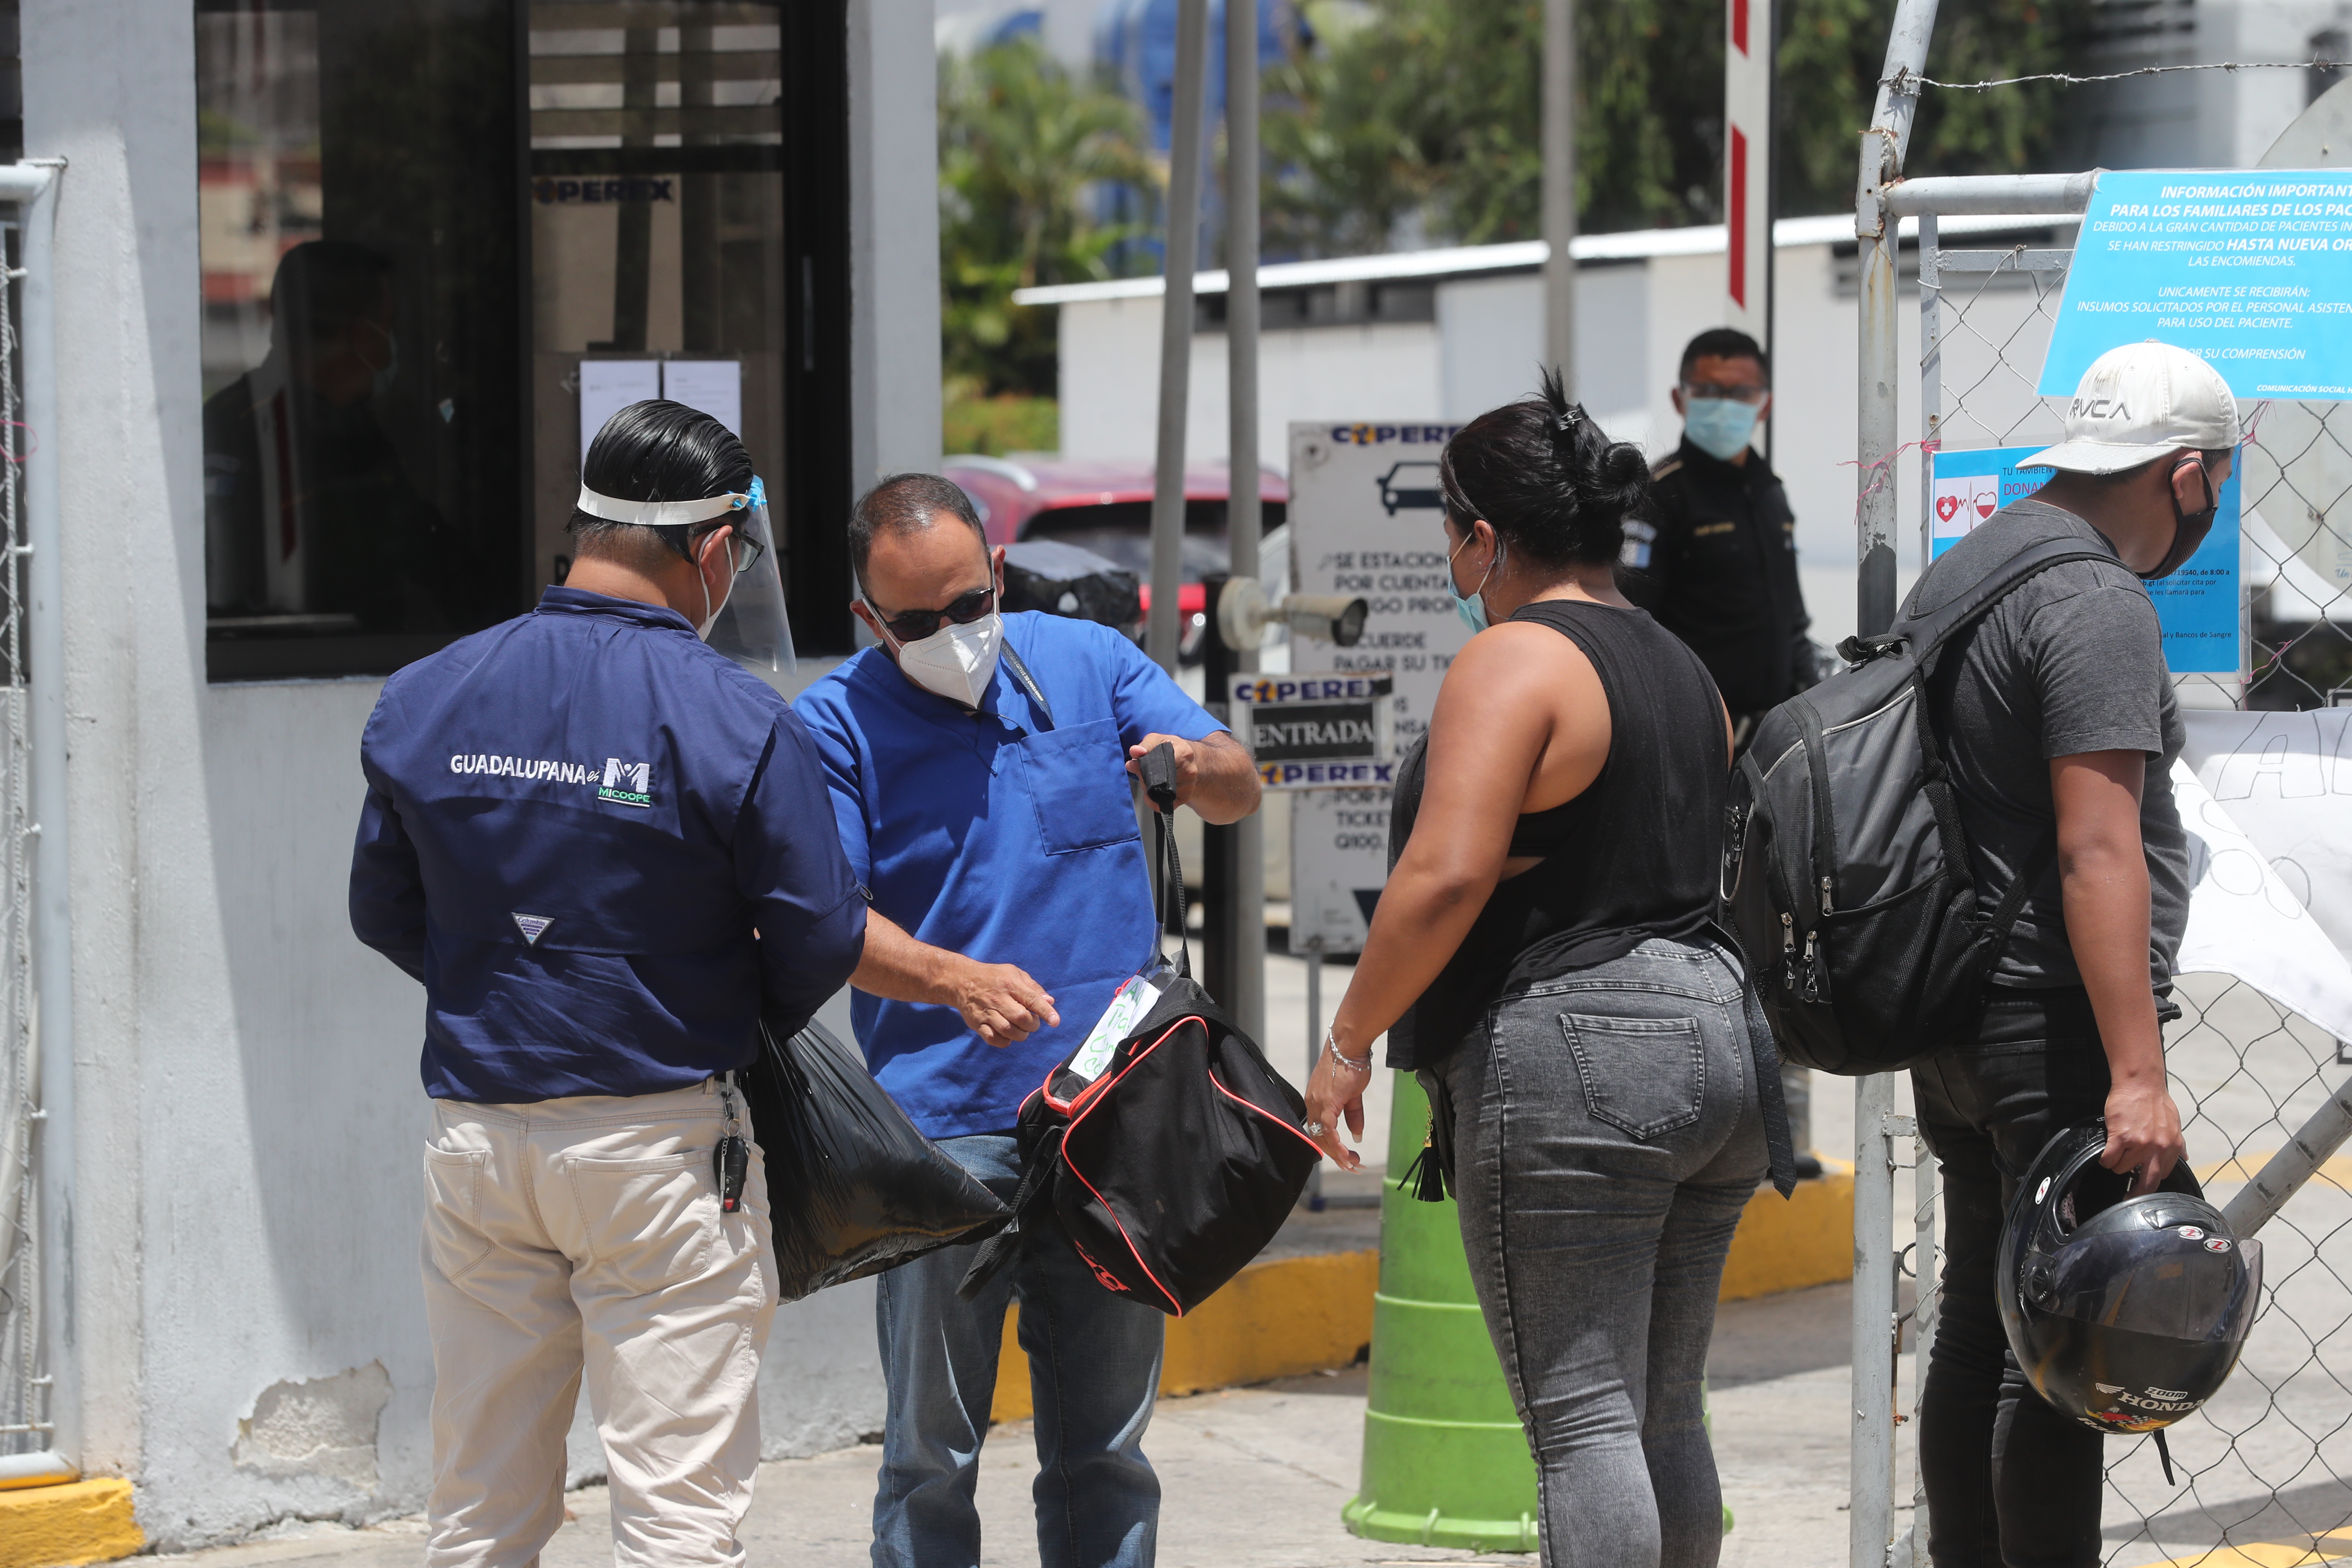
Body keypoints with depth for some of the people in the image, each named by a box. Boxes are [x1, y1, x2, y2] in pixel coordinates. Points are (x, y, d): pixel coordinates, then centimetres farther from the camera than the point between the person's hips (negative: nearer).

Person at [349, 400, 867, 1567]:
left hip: (473, 1132, 5)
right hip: (659, 1142, -4)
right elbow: (821, 945, -8)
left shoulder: (419, 703, 2)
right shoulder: (735, 722, -12)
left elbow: (383, 916, 11)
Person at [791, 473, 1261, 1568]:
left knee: (1104, 1445, 10)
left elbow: (1240, 793, 7)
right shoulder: (836, 724, -1)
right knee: (934, 1448, 0)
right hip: (945, 1122, -3)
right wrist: (959, 981, -27)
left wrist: (1197, 765, -18)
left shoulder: (1090, 662, 8)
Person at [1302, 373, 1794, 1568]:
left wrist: (1348, 1042, -11)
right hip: (1721, 1048, 9)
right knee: (1664, 1414, 13)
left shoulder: (1512, 662, -10)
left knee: (1582, 1418, -7)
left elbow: (1446, 876, -18)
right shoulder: (1684, 672, 17)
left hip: (1573, 1058, -9)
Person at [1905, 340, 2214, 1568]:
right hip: (2054, 1020, -10)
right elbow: (2097, 852, -24)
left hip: (1951, 1009, 10)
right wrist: (2138, 1076, -27)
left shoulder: (1955, 573, 15)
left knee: (1978, 1326, 15)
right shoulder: (2098, 605, -16)